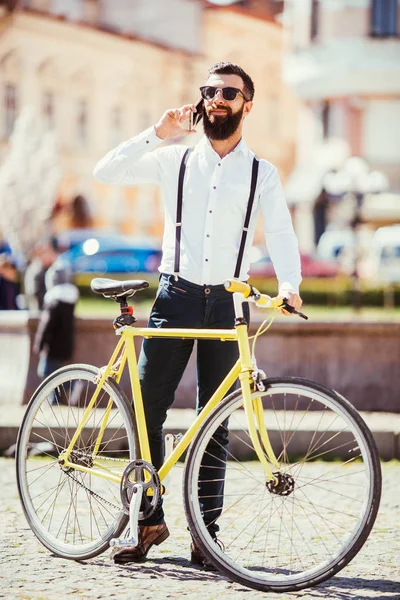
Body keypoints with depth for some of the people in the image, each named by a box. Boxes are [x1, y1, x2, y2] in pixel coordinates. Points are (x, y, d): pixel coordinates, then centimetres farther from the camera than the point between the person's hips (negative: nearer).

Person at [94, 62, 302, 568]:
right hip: (176, 297, 0)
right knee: (146, 409, -4)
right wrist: (157, 133, -6)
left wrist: (289, 284, -22)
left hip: (226, 302, 0)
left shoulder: (262, 174, 8)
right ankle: (149, 521, 8)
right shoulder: (175, 160, 9)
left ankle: (207, 531, 8)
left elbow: (280, 234, -3)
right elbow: (106, 172, 1)